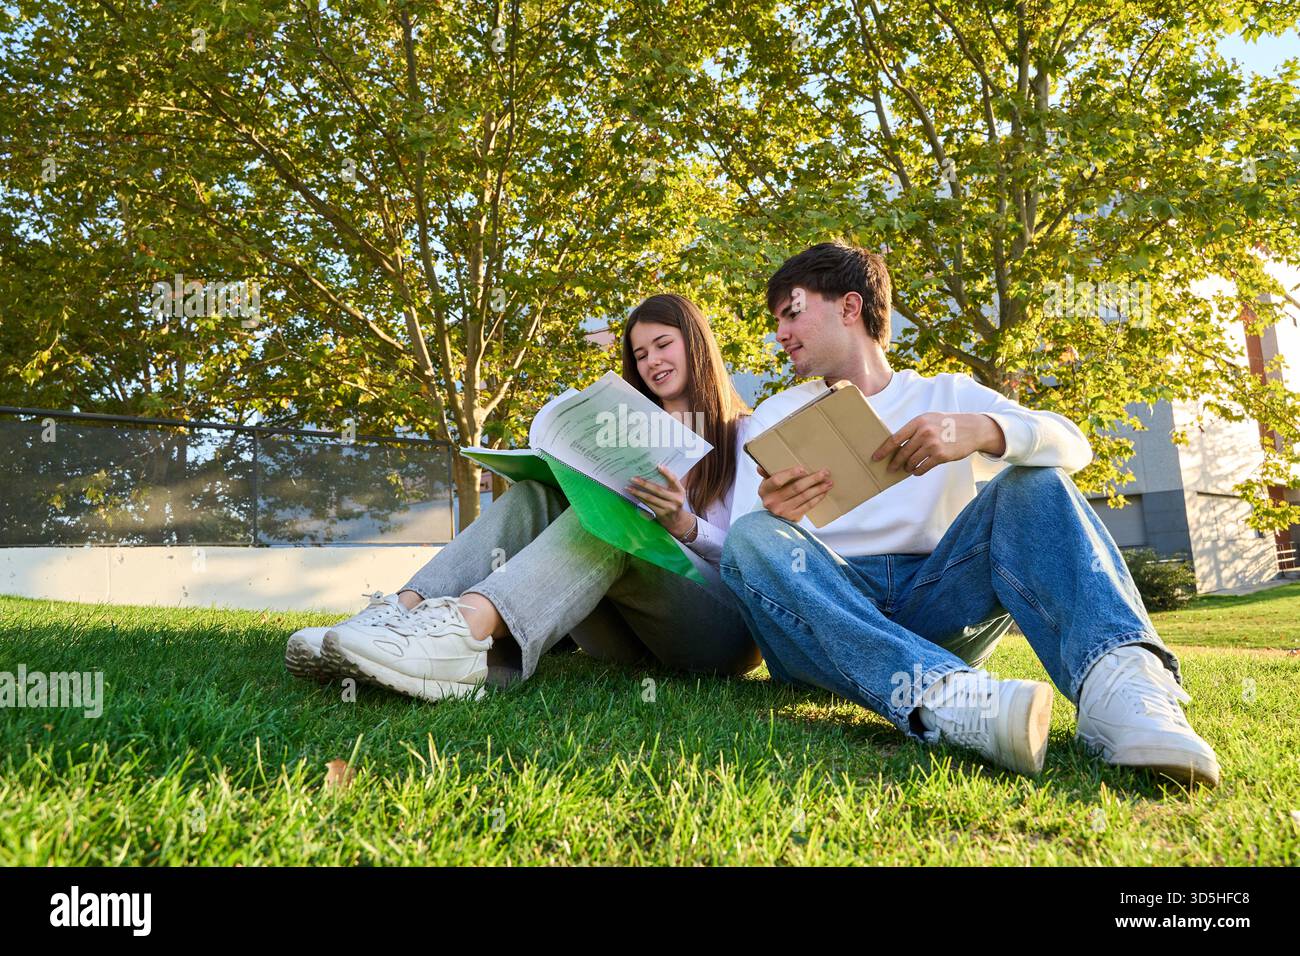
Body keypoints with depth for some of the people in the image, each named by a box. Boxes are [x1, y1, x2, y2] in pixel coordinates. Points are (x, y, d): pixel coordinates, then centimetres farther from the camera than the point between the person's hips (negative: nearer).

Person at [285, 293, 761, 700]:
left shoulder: (747, 436, 8)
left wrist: (685, 525, -25)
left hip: (727, 619, -4)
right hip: (629, 633, 4)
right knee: (536, 495, -16)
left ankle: (464, 630, -56)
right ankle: (404, 610, -37)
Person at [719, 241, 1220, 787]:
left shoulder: (947, 395, 15)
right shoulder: (776, 416, 16)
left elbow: (1072, 445, -3)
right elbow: (742, 546, 2)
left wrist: (982, 431, -25)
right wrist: (773, 516, -23)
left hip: (938, 604, 0)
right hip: (828, 609, 0)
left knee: (1032, 481, -17)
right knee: (753, 539, -28)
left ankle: (1119, 683, -43)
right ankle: (941, 696, -51)